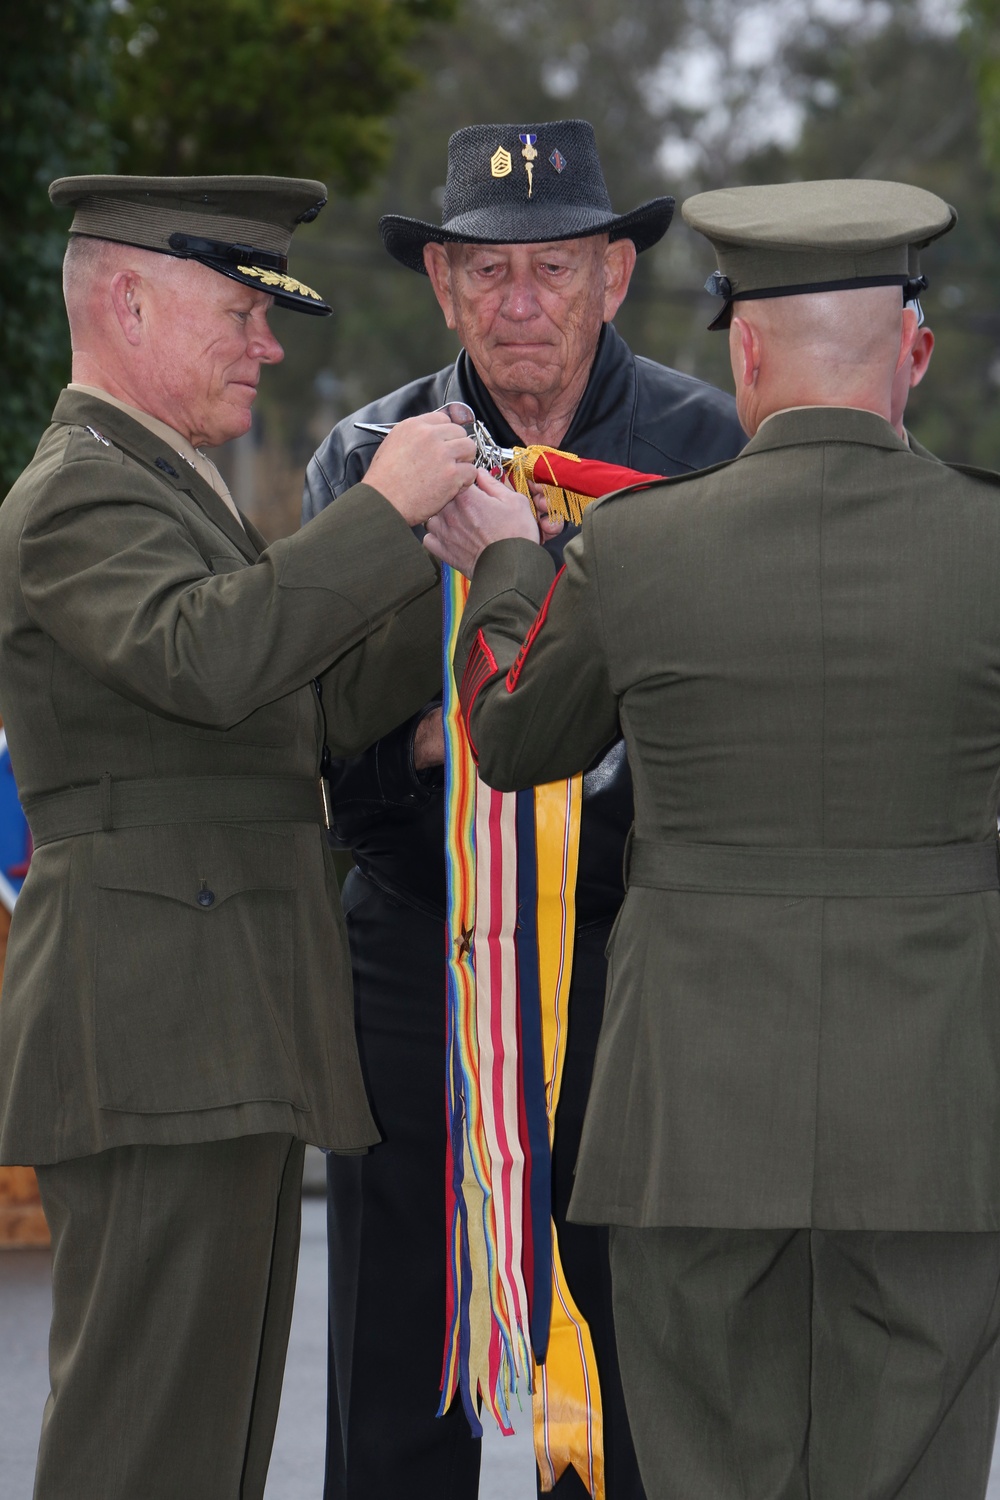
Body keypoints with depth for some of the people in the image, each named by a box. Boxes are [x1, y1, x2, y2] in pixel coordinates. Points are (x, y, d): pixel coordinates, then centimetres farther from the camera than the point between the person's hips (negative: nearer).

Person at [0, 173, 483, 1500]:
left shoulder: (169, 491, 24)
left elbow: (321, 708, 16)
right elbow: (209, 657, -30)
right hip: (152, 1040, -11)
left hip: (230, 1041, 11)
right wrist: (384, 510, -24)